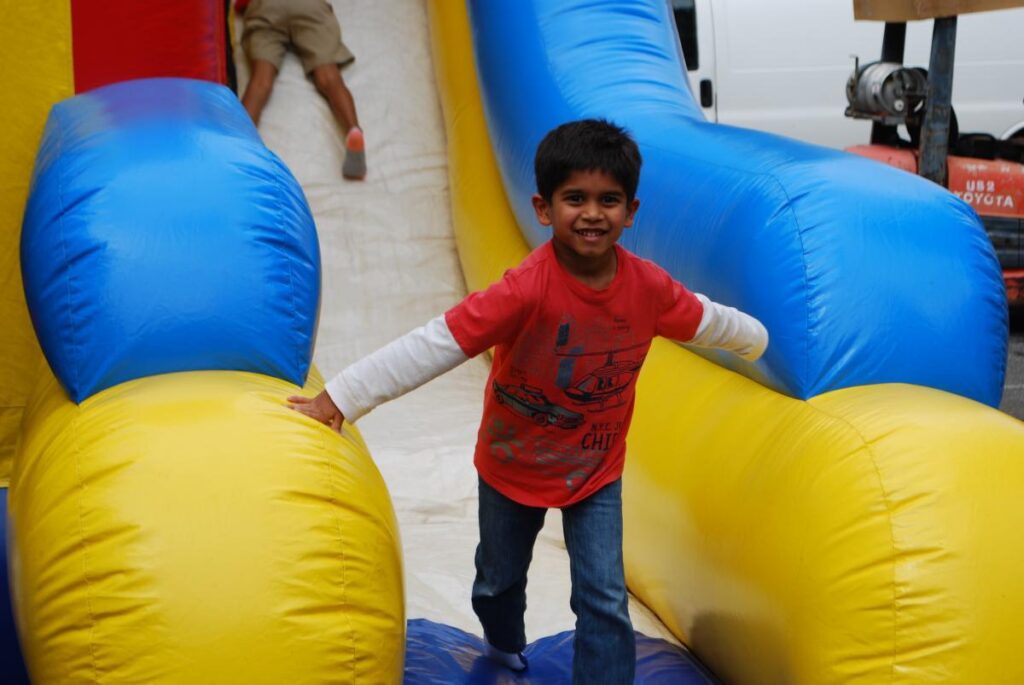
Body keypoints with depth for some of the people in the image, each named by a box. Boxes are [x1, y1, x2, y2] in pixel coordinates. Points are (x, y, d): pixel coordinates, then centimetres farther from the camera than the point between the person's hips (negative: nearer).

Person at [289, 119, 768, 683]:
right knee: (499, 579, 24)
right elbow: (432, 345, -38)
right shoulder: (527, 290, -34)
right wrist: (337, 400, -42)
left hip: (597, 470, 1)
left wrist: (754, 339, 23)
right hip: (513, 465, -1)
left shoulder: (649, 287, -19)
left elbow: (704, 319, 4)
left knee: (604, 602, -5)